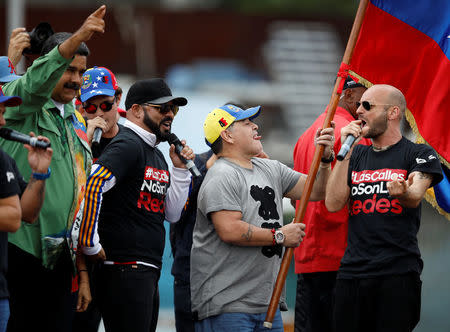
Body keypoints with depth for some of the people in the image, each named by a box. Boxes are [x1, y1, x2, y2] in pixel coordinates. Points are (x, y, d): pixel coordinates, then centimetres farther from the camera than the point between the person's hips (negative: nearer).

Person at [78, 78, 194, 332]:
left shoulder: (156, 155, 21)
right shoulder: (128, 145, -9)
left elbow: (172, 214, 21)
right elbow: (92, 186, -23)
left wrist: (180, 168, 11)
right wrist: (90, 244, -22)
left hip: (149, 270, 10)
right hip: (125, 269, -10)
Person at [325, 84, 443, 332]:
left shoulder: (419, 154, 4)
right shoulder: (357, 156, 17)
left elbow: (415, 198, -14)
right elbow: (333, 203, 5)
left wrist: (403, 193, -39)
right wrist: (345, 152, 1)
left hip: (398, 273, -4)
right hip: (352, 271, 4)